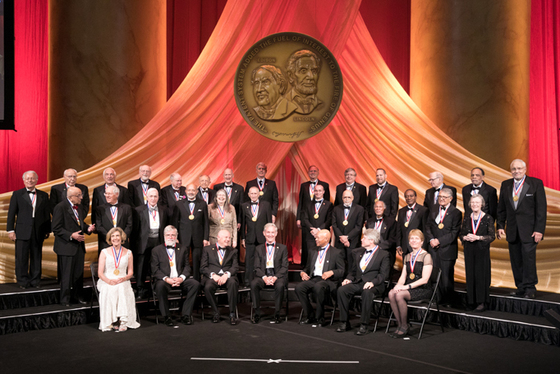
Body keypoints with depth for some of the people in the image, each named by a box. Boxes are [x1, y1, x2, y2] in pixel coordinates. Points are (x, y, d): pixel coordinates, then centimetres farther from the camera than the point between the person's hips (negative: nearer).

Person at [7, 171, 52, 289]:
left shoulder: (43, 195, 10)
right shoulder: (17, 194, 5)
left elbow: (47, 214, 11)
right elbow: (11, 213, 3)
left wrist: (47, 230, 8)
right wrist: (10, 230, -3)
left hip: (38, 233, 2)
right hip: (22, 232, -2)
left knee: (36, 257, 7)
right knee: (21, 258, 2)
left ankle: (35, 280, 17)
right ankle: (22, 281, 13)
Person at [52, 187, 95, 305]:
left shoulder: (79, 208, 11)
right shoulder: (60, 207, -12)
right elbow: (56, 228, -15)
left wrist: (88, 228, 2)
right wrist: (71, 235, -23)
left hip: (79, 245, 7)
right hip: (66, 246, -7)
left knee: (79, 273, 13)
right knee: (67, 274, 0)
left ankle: (77, 296, 26)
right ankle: (65, 299, 13)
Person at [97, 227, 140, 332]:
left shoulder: (128, 253, 13)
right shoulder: (104, 252, 9)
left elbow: (130, 272, 13)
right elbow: (100, 273, 3)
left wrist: (124, 278, -11)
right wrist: (109, 281, -17)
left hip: (123, 282, 1)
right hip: (107, 282, 0)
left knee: (122, 290, -34)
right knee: (109, 291, -35)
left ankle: (123, 321, -36)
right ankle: (111, 321, -33)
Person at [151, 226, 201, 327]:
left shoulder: (183, 249, 17)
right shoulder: (156, 250, 10)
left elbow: (187, 266, 9)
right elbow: (155, 270, 1)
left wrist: (181, 278, -12)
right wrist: (166, 279, -16)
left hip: (180, 280, 2)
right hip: (165, 280, -2)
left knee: (195, 284, -25)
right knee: (160, 286, -37)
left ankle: (185, 314, -15)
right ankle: (166, 316, -22)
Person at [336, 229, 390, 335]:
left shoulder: (383, 254, 2)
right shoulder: (358, 252, 19)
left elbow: (384, 274, -6)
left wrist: (373, 282, -23)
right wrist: (349, 278, 1)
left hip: (374, 285, -5)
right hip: (357, 283, 5)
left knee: (367, 292, -39)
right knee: (341, 290, -23)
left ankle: (364, 325, -28)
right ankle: (344, 323, -15)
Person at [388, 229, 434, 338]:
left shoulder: (426, 256, -5)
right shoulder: (407, 257, 17)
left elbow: (424, 279, -13)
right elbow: (403, 276, 14)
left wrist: (407, 286, -22)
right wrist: (399, 285, -9)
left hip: (423, 289, -6)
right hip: (409, 288, 6)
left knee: (399, 295, -31)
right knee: (391, 293, -25)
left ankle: (404, 327, -15)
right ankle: (399, 324, -15)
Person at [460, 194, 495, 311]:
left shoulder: (488, 218, -3)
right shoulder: (467, 218, 8)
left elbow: (492, 236, -6)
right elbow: (461, 234, 11)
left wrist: (478, 237, -18)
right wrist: (466, 237, -11)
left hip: (482, 250, -3)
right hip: (469, 250, 3)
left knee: (481, 274, -3)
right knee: (470, 274, 4)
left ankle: (481, 302, 3)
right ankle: (472, 300, 13)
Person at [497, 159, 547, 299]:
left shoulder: (536, 183, -2)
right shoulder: (505, 185, 10)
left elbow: (541, 208, -6)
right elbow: (501, 208, 13)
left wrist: (539, 230, -11)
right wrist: (500, 226, 5)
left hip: (529, 230, -4)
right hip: (512, 230, 4)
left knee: (529, 258, -5)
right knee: (516, 261, 7)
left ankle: (530, 288, 8)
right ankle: (521, 287, 18)